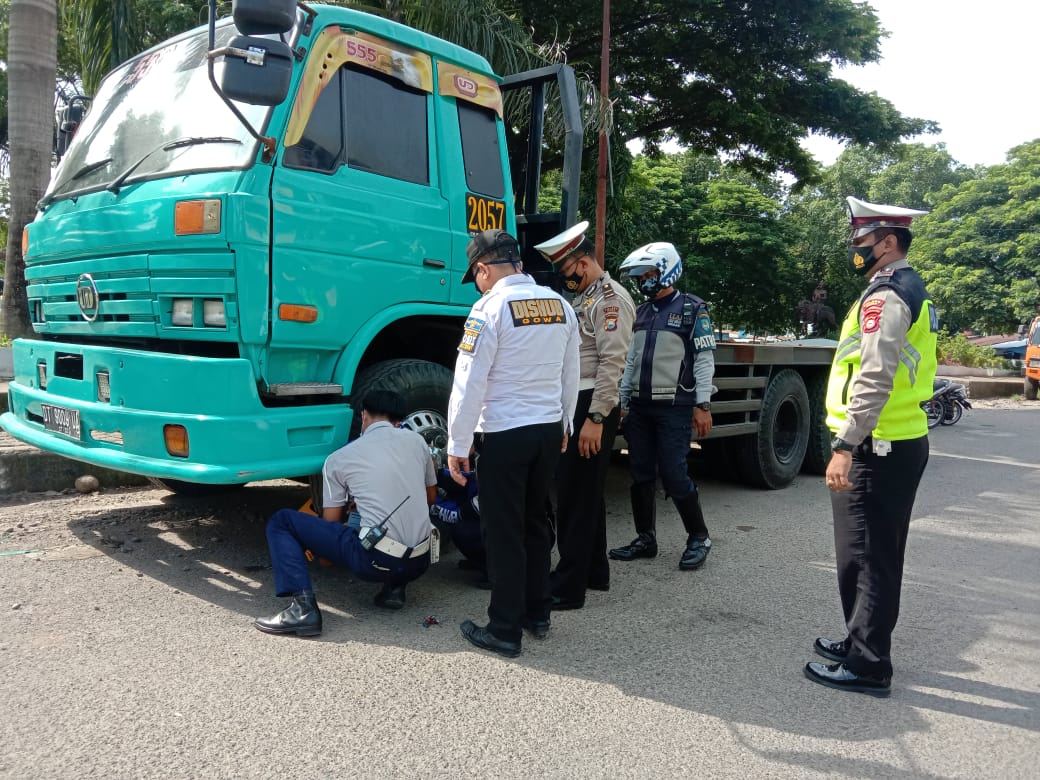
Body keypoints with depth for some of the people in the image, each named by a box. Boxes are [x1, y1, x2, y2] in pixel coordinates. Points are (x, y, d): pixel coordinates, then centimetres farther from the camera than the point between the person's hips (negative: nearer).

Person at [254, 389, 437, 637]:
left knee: (281, 521, 6)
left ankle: (303, 606, -11)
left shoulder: (338, 459, 3)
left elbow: (330, 523, 9)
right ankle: (395, 588, 15)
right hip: (420, 563, 4)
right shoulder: (416, 440, 10)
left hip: (375, 560, -4)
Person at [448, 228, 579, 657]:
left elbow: (469, 383, -13)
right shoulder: (559, 304, 7)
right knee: (534, 522, 19)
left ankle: (505, 630, 12)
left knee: (504, 532, 3)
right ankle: (537, 614, 30)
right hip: (550, 429, 7)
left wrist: (457, 445, -7)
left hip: (505, 434, -6)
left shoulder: (490, 307, -12)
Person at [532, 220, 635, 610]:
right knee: (584, 492, 16)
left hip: (592, 406, -10)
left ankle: (568, 588, 1)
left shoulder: (611, 298, -11)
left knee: (577, 495, -7)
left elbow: (612, 363, -19)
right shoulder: (582, 298, 19)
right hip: (575, 404, 10)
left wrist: (595, 418, -23)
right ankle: (595, 572, 29)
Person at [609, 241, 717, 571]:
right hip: (640, 407, 7)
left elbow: (704, 360, -8)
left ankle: (699, 538, 11)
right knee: (641, 475, 8)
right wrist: (622, 401, 13)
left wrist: (703, 405, -14)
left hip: (675, 407, -6)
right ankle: (645, 539, 20)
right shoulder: (641, 312, 15)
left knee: (674, 475, -7)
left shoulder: (692, 309, -4)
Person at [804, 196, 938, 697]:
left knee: (866, 557, -3)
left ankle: (867, 666, 7)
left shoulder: (886, 295, -15)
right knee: (877, 553, 18)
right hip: (904, 440, 10)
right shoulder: (910, 290, 17)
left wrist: (845, 445, -25)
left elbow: (874, 379, -25)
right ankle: (863, 642, 31)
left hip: (876, 448, -10)